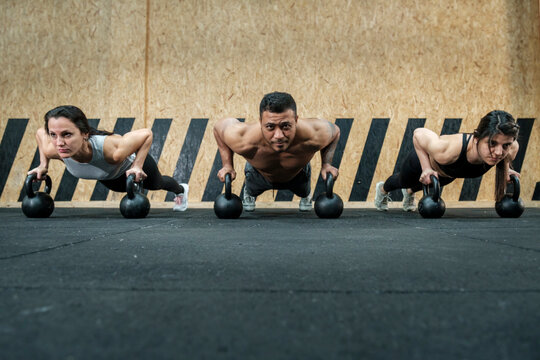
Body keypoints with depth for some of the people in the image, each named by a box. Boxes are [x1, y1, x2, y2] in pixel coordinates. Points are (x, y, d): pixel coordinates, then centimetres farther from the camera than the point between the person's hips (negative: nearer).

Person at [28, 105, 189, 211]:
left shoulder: (112, 150, -53)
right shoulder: (52, 150, -39)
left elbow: (147, 133, -38)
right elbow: (40, 131, -15)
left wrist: (137, 166, -40)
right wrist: (43, 164, -17)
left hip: (131, 160, -4)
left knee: (155, 184, 31)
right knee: (124, 188, 38)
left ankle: (181, 189, 67)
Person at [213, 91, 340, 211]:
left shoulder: (314, 135, -46)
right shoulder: (244, 142, -47)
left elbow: (335, 131, -20)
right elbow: (219, 126, -23)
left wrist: (326, 164, -26)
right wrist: (227, 165, -25)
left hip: (298, 175, 1)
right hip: (259, 175, -1)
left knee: (304, 192, 34)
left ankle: (306, 196, 70)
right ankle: (248, 194, 68)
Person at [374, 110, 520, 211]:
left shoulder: (512, 149, -38)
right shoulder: (447, 149, -52)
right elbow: (419, 133, -32)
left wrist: (505, 167, -17)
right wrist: (426, 168, -33)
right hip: (426, 159, -4)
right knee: (403, 182, 32)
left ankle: (409, 192, 74)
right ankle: (382, 189, 67)